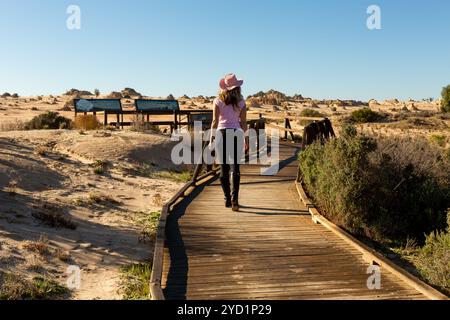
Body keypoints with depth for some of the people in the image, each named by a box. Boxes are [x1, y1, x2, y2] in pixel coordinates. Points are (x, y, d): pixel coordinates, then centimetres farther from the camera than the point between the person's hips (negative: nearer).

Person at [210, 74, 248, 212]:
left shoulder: (218, 101, -1)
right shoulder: (241, 102, 2)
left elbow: (215, 120, -5)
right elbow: (243, 122, 4)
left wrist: (212, 137, 3)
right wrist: (245, 137, 15)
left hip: (221, 133, 0)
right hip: (236, 133, 0)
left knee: (223, 167, 8)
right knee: (235, 167, 0)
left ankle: (227, 199, 12)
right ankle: (234, 198, -15)